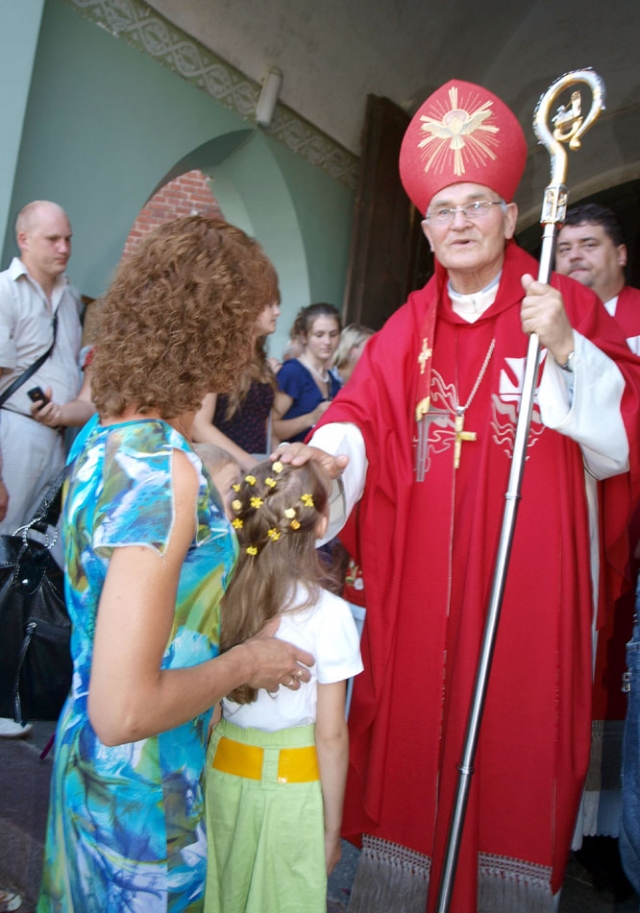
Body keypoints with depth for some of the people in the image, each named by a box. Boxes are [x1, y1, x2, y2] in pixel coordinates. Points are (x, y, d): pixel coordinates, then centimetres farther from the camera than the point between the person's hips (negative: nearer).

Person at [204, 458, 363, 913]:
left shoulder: (221, 596, -11)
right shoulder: (328, 613, -21)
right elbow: (331, 735, -14)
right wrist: (332, 827, -2)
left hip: (224, 772, 3)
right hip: (291, 783, -3)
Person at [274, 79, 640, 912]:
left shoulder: (567, 309, 3)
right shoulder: (409, 328, 9)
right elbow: (362, 417, -1)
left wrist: (566, 348, -16)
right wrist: (328, 452, -21)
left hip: (529, 583, -1)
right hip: (420, 585, 2)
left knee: (515, 742, 10)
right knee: (410, 734, 9)